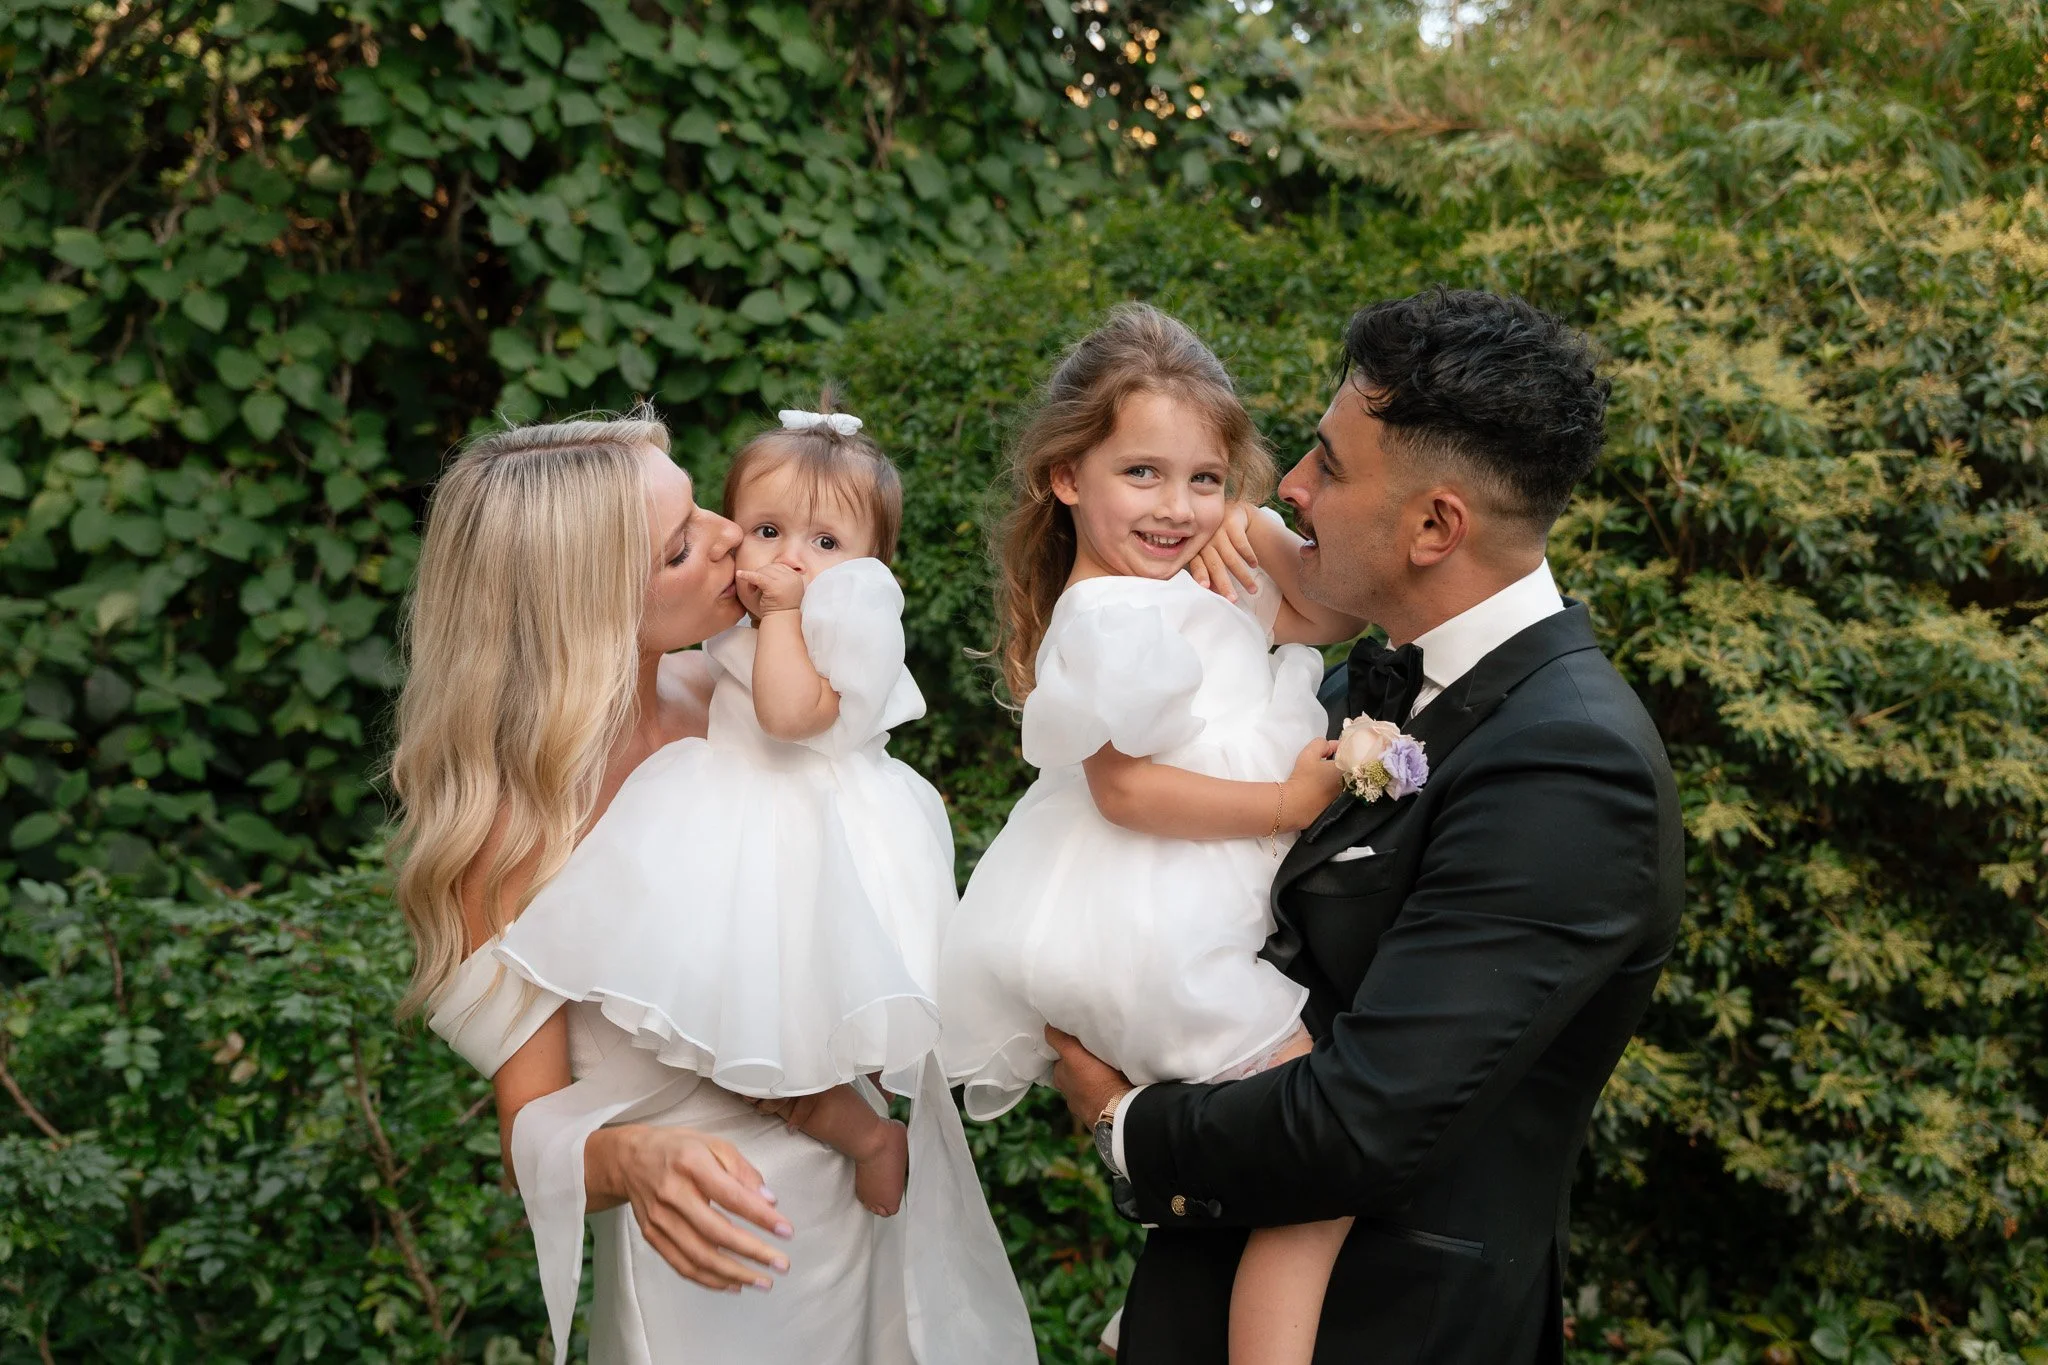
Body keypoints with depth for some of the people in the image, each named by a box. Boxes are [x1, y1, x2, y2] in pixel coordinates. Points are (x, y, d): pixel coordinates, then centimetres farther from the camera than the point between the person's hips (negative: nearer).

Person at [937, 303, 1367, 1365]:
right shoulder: (1115, 613, -17)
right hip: (1164, 947, -10)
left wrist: (1257, 531, -2)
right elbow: (1125, 789, -20)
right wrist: (1289, 801, -18)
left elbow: (1330, 618, 14)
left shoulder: (1191, 581, 10)